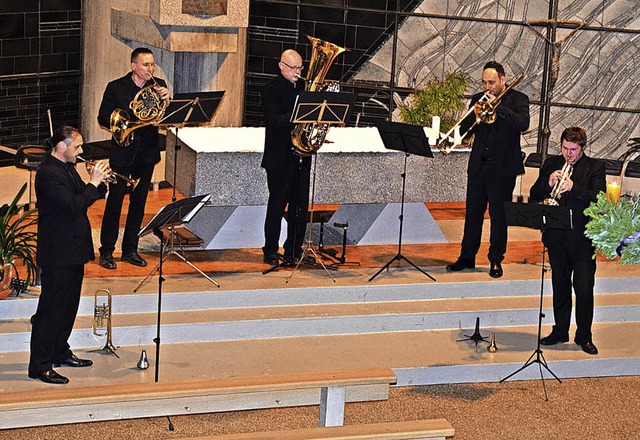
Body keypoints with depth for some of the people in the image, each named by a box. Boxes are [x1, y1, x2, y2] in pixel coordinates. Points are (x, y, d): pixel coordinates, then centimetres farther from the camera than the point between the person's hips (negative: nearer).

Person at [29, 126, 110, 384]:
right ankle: (39, 366, 0)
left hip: (73, 251, 10)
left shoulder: (67, 167, 11)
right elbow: (74, 206, -28)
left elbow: (83, 199, 17)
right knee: (51, 309, -5)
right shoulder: (48, 173, -20)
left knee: (68, 305, 18)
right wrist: (94, 183, -19)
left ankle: (60, 352, 32)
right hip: (57, 254, -10)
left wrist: (100, 182, 0)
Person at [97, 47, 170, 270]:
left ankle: (130, 250, 22)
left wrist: (166, 99, -23)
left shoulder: (158, 86, 3)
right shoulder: (116, 88, -4)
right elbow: (103, 119, -4)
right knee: (114, 204, 0)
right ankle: (106, 251, 9)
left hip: (147, 154, 3)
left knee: (138, 204, 11)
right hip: (122, 153, -3)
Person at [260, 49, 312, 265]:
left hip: (301, 155, 6)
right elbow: (273, 121, -18)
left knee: (300, 205, 7)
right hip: (279, 157, -6)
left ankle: (294, 250, 17)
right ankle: (271, 251, 8)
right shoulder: (271, 89, -6)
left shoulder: (304, 87, 13)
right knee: (277, 204, -1)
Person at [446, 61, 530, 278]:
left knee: (499, 215, 2)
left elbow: (523, 123, -20)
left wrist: (497, 106, -21)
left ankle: (496, 260, 12)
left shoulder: (518, 99, -1)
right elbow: (464, 130, 6)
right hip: (478, 165, 4)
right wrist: (477, 114, -13)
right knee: (473, 213, 8)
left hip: (503, 167, -4)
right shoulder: (478, 99, 10)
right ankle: (467, 256, 18)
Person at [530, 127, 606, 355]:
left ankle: (584, 336, 10)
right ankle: (560, 331, 25)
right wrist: (548, 183, -14)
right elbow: (534, 195, 5)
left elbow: (599, 199, -15)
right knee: (560, 285, 13)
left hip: (582, 237, -3)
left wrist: (573, 187, -27)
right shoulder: (551, 164, 8)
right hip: (556, 236, 3)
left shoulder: (594, 167, -2)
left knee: (584, 288, -1)